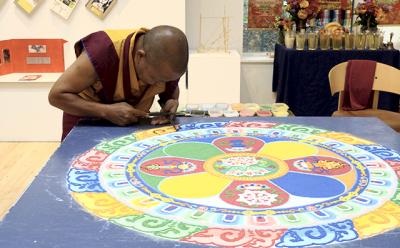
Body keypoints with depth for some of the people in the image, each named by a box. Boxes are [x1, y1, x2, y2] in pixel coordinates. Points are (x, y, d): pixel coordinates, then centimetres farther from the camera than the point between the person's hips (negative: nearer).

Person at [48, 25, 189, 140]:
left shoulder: (169, 60, -21)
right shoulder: (103, 52, -36)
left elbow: (172, 89, 2)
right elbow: (56, 95, -29)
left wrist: (171, 102, -22)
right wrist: (107, 111, -39)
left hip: (132, 124, 3)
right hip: (86, 123, -3)